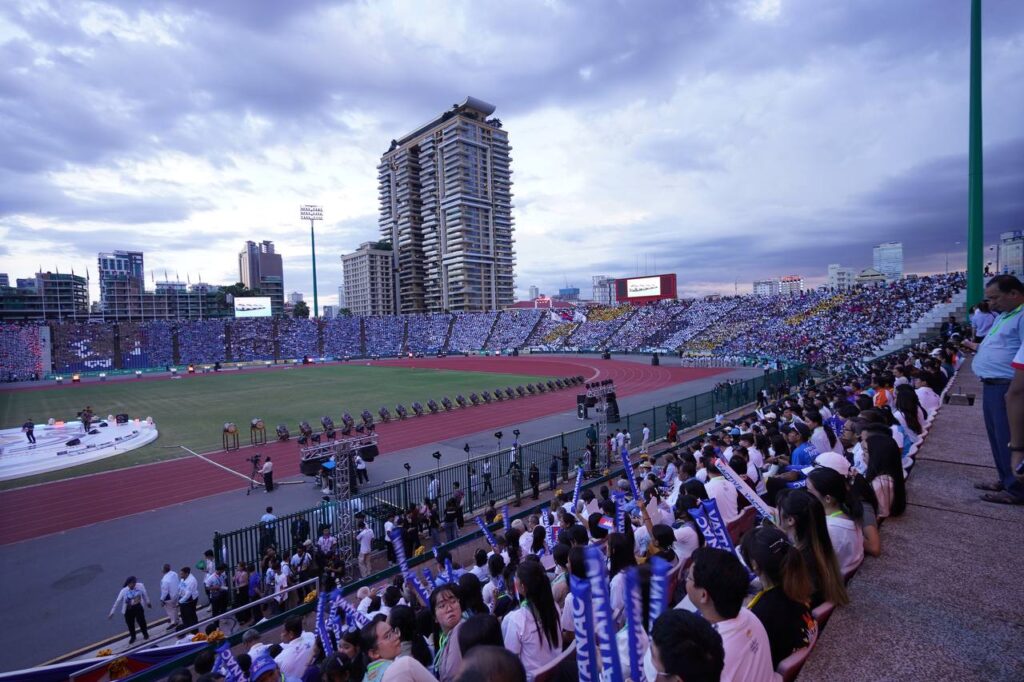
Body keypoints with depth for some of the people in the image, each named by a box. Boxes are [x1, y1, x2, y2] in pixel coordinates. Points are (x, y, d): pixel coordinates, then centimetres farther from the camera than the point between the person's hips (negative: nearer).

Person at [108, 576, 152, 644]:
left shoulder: (140, 586, -20)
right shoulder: (124, 591, -23)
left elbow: (144, 594, -3)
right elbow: (117, 601, -10)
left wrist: (148, 602, 10)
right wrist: (112, 612, -4)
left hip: (138, 608, 0)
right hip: (128, 610, 0)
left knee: (141, 622, 15)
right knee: (130, 624, 16)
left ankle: (145, 633, 44)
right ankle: (133, 637, 46)